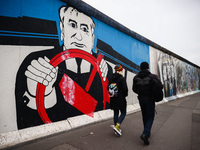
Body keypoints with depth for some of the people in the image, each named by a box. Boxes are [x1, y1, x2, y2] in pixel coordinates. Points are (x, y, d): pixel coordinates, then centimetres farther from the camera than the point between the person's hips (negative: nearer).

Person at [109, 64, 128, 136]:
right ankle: (117, 126, -7)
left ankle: (117, 129, 23)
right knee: (123, 113, 9)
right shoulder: (122, 78, -14)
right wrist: (125, 95, 5)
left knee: (115, 113, 14)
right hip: (121, 99, -6)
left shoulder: (111, 78, 3)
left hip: (113, 99, 6)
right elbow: (125, 89, -14)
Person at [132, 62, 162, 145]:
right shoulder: (153, 76, -12)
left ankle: (147, 133, 31)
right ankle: (145, 134, -7)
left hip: (141, 99, 4)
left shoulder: (136, 77, -3)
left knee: (145, 116, 19)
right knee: (150, 117, 7)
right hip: (150, 99, -3)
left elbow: (134, 89, 2)